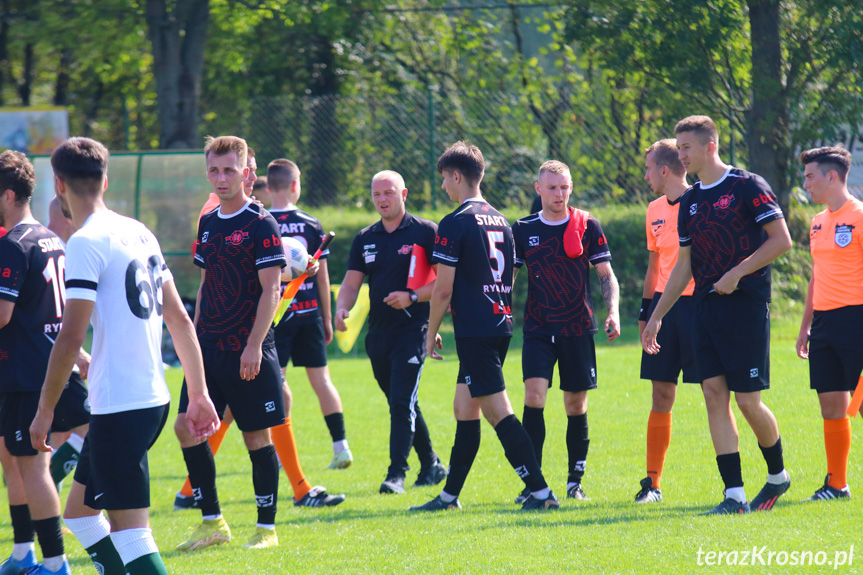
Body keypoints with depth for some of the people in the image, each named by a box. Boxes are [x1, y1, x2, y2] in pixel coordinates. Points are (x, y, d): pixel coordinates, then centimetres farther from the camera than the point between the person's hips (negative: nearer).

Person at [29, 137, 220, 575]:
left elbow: (71, 337, -16)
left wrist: (44, 410, -9)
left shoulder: (86, 243, -12)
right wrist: (199, 393, 19)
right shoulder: (139, 233, 13)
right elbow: (179, 319, 16)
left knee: (130, 532, -9)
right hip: (154, 398, 9)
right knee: (78, 512, 19)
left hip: (119, 406, -9)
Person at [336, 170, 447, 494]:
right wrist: (342, 308, -9)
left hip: (412, 330, -6)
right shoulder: (365, 238, 12)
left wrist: (412, 297, -18)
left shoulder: (425, 232, -4)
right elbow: (352, 282, 11)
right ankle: (431, 465, 28)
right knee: (401, 405, 14)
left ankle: (396, 474, -17)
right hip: (378, 332, 6)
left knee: (402, 402, -15)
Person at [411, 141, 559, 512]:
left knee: (497, 411, -8)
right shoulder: (500, 221, 14)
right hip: (500, 325, 9)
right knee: (464, 409, 14)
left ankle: (540, 491, -12)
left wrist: (431, 333, -2)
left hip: (474, 329, -9)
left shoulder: (455, 223, -11)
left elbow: (444, 289, -12)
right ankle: (449, 496, 19)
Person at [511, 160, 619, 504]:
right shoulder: (524, 230, 5)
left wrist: (613, 312, -8)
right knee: (534, 396, -15)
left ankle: (576, 480, 16)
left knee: (576, 404, 4)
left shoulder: (587, 227, 3)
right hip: (538, 330, 0)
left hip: (578, 329, 0)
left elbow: (606, 275, 6)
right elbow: (508, 276, 10)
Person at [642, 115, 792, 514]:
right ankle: (734, 495, -2)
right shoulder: (689, 202, 14)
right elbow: (684, 265, 20)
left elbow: (781, 240, -10)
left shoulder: (747, 186, -7)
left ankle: (778, 475, 18)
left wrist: (736, 274, -16)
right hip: (706, 307, 7)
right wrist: (656, 316, 18)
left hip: (746, 304, -7)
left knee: (747, 400, -5)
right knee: (714, 395, -2)